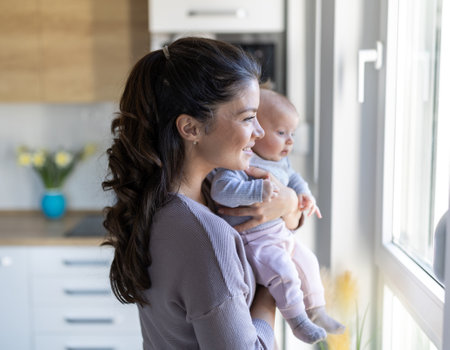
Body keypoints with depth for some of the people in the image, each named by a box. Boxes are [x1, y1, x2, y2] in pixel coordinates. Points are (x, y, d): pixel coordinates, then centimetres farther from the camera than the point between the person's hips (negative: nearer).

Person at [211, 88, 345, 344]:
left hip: (281, 231, 10)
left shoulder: (281, 162, 5)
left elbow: (293, 177, 25)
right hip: (253, 239, -10)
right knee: (282, 270, -24)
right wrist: (257, 190, -42)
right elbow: (221, 189, -37)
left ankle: (317, 312, 34)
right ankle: (298, 322, -5)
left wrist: (304, 194, 6)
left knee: (308, 261, 16)